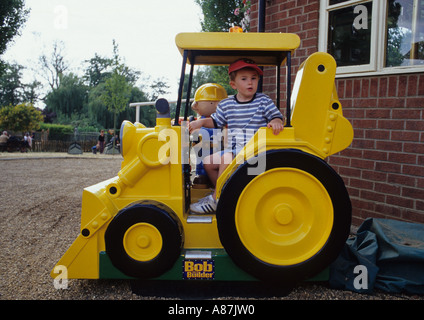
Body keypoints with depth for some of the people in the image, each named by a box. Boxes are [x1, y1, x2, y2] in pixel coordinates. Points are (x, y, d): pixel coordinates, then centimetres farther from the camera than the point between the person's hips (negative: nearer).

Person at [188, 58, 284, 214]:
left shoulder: (263, 101, 1)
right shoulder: (225, 104, 9)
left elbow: (277, 116, -1)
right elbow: (215, 121, 20)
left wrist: (275, 122, -24)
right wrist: (201, 122, 4)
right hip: (233, 149, 6)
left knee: (226, 159, -28)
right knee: (208, 161, -1)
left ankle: (215, 201, -17)